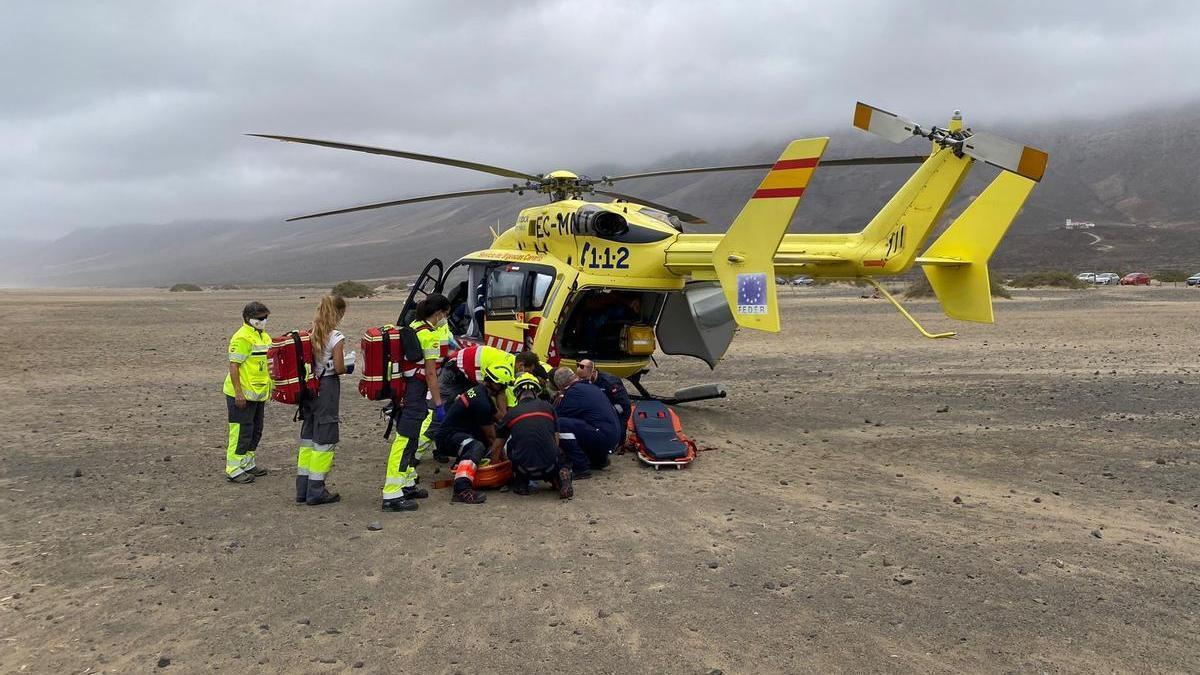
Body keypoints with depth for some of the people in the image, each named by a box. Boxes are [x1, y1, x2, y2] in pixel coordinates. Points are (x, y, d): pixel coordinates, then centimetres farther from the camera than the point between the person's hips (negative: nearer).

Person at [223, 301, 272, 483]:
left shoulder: (264, 337, 13)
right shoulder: (242, 338, -17)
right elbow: (233, 366, -20)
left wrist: (268, 390, 22)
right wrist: (238, 393, -24)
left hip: (258, 394, 9)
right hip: (242, 395, -9)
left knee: (255, 431, 17)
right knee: (241, 432, -5)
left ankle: (247, 464, 29)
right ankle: (233, 469, 3)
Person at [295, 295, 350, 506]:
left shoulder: (310, 334, 6)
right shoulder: (336, 337, -14)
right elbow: (339, 368, -14)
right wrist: (348, 366, 5)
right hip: (327, 388, -7)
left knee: (308, 435, 15)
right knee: (324, 439, 2)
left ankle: (302, 488, 22)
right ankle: (316, 491, 6)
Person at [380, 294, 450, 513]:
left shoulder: (412, 327, 13)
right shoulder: (430, 335, -13)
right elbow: (430, 373, -15)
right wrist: (438, 404, -13)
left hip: (402, 390, 10)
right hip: (415, 393, -10)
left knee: (409, 439, 18)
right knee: (405, 440, -9)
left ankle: (407, 484, 29)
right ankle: (392, 494, -9)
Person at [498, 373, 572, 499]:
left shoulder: (511, 413, 9)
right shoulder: (548, 407, 10)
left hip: (524, 470, 0)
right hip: (549, 468, 0)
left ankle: (521, 483, 19)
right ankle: (561, 477, 2)